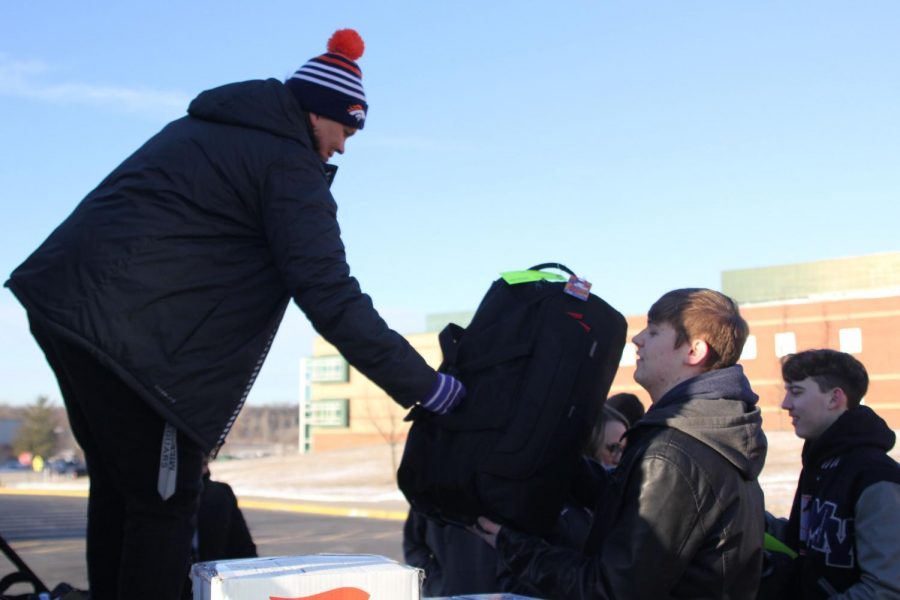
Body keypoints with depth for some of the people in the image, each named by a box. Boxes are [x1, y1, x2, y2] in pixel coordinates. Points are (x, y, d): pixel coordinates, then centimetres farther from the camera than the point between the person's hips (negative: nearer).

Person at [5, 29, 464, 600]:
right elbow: (331, 297, -14)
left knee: (118, 487, 18)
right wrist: (427, 388, -11)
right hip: (130, 332, -9)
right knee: (166, 502, 1)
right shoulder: (288, 166, -7)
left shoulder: (203, 127, 21)